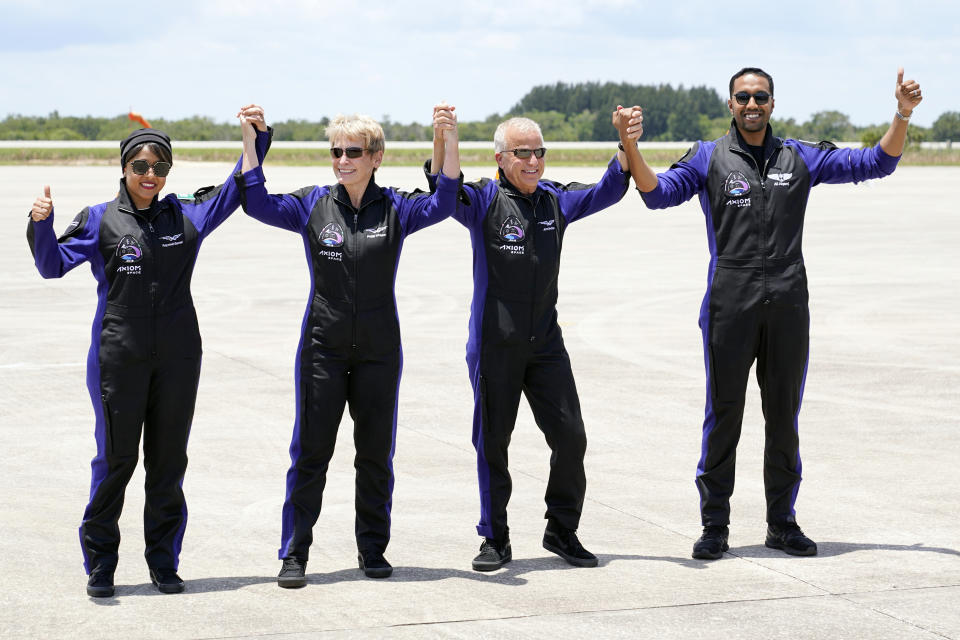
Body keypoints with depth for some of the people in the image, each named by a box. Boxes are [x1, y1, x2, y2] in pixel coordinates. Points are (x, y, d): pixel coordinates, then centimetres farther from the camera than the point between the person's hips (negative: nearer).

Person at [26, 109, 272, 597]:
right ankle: (100, 564, 11)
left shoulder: (186, 216, 8)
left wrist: (257, 135, 6)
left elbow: (238, 189, 17)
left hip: (177, 356, 3)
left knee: (169, 459, 7)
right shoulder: (100, 220, 1)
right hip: (119, 356, -2)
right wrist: (41, 223, -22)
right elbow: (54, 264, -5)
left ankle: (164, 561, 18)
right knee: (116, 457, 0)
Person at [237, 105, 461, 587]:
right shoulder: (313, 205, 1)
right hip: (323, 346, -1)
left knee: (376, 452, 9)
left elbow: (443, 203, -13)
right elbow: (257, 203, -7)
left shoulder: (395, 208, 1)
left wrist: (451, 142, -26)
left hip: (379, 349, 1)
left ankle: (373, 549, 22)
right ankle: (294, 553, 7)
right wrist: (250, 141, -17)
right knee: (311, 451, 0)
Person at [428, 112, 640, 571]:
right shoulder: (484, 201, -6)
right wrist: (441, 142, -39)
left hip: (545, 343, 4)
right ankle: (495, 541, 15)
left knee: (571, 438, 2)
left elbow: (606, 191, 11)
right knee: (493, 444, 4)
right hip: (494, 344, -4)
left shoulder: (556, 200, 8)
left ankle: (562, 532, 18)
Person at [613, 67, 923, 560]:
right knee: (723, 414, 1)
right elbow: (658, 193, -9)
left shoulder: (800, 158, 11)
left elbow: (876, 163, 12)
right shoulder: (709, 158, 5)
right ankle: (714, 526, 9)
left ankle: (782, 523, 18)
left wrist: (902, 116, -1)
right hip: (730, 305, -2)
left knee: (784, 417, 8)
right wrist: (631, 146, -24)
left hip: (788, 304, 2)